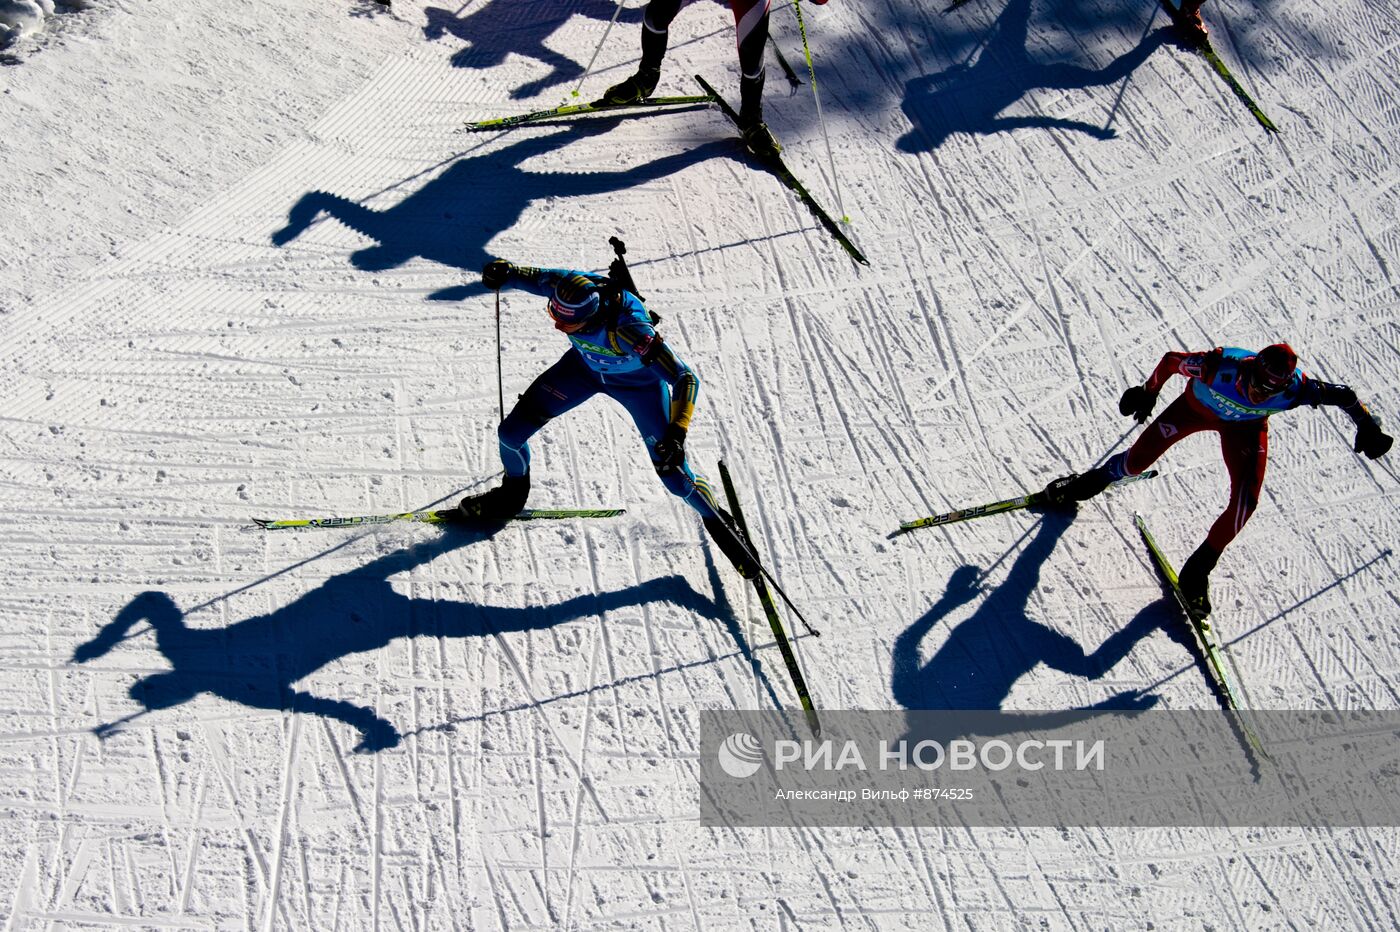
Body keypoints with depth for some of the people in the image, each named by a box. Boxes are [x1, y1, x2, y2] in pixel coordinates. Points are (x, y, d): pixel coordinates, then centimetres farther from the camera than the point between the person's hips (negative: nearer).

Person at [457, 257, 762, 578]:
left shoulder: (627, 329, -46)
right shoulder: (567, 287, -32)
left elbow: (686, 379, -42)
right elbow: (534, 277, -7)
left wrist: (676, 434, -53)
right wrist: (506, 272, -29)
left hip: (638, 382, -4)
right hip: (586, 366, 4)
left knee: (674, 474, -4)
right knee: (511, 432, 0)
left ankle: (717, 522, 27)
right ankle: (513, 494, 33)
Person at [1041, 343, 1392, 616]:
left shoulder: (1295, 389, -37)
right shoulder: (1219, 366, -42)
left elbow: (1343, 396, -19)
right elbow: (1171, 361, -22)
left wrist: (1367, 427, -8)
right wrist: (1149, 392, -7)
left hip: (1245, 428, 1)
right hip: (1196, 406, -1)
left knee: (1246, 501, -17)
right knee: (1136, 461, 5)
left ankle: (1199, 569, 4)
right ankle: (1097, 479, 43)